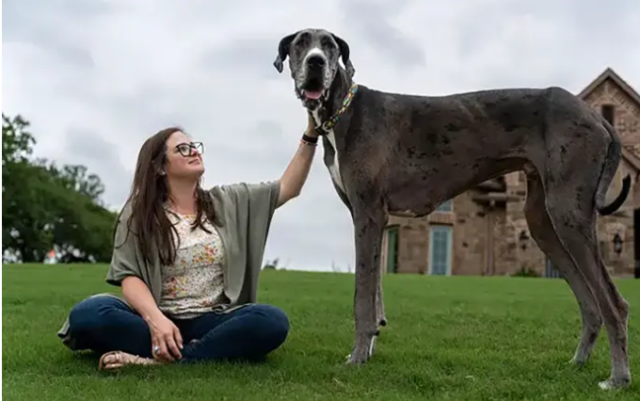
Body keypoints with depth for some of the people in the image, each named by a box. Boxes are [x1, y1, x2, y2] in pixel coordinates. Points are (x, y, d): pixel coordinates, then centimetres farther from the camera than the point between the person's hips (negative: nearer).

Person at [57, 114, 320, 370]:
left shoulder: (227, 202, 14)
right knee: (87, 313, -30)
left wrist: (310, 135, 1)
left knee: (272, 321, -30)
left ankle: (161, 358, -33)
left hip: (212, 323, 2)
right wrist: (155, 319, -26)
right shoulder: (138, 214, 5)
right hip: (158, 320, -2)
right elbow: (130, 277, -5)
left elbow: (288, 188, 12)